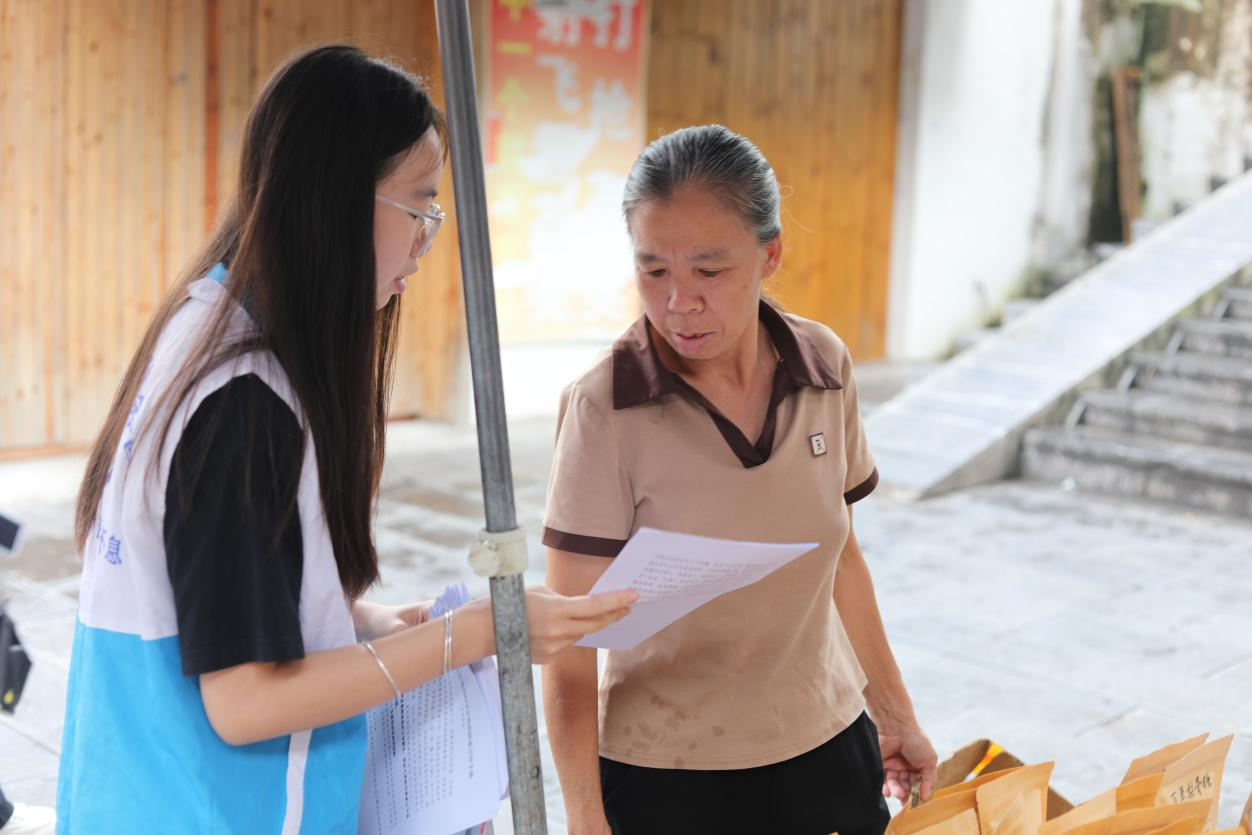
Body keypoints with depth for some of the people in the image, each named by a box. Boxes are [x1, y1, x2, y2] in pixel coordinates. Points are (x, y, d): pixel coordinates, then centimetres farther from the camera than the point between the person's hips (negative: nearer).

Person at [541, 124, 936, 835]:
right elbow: (570, 641, -16)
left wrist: (895, 713, 14)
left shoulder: (825, 366, -6)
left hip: (827, 748, 4)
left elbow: (840, 556, 7)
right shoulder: (604, 409, -19)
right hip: (662, 776, -3)